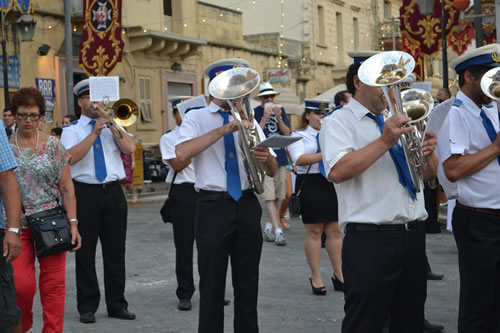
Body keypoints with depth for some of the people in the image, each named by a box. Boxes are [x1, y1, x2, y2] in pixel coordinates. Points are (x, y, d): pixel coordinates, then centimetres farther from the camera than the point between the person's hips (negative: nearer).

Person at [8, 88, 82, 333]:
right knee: (21, 284, -2)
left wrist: (73, 223, -3)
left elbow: (67, 188, 4)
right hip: (17, 225, 0)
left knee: (54, 283, 0)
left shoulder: (53, 145, 4)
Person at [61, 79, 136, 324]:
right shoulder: (72, 131, 5)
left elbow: (130, 148, -5)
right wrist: (94, 133, -18)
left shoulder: (114, 127, 13)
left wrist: (109, 122, -8)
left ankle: (117, 304, 17)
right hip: (86, 193, -2)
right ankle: (87, 307, 14)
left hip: (113, 193, 2)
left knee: (116, 251, 6)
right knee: (85, 252, 3)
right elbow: (71, 157, -14)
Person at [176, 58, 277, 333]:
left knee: (247, 282, 10)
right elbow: (182, 153, -20)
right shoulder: (196, 118, 2)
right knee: (212, 284, 3)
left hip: (247, 205, 4)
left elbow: (272, 172, 9)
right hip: (213, 206, -4)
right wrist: (223, 130, -22)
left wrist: (267, 158, -15)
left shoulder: (248, 120, 13)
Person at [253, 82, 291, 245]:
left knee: (278, 197, 9)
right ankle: (278, 231, -14)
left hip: (280, 157, 5)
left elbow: (287, 133, 3)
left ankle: (268, 228, 22)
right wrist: (265, 118, -20)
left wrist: (278, 118, -12)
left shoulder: (280, 110, 9)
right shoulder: (255, 112, -2)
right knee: (269, 196, -11)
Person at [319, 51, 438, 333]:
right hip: (370, 239, -7)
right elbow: (337, 172, -20)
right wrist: (384, 142, -24)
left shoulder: (398, 121, 19)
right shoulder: (338, 122, -2)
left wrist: (429, 153, -4)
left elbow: (429, 175, 19)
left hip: (413, 235, 7)